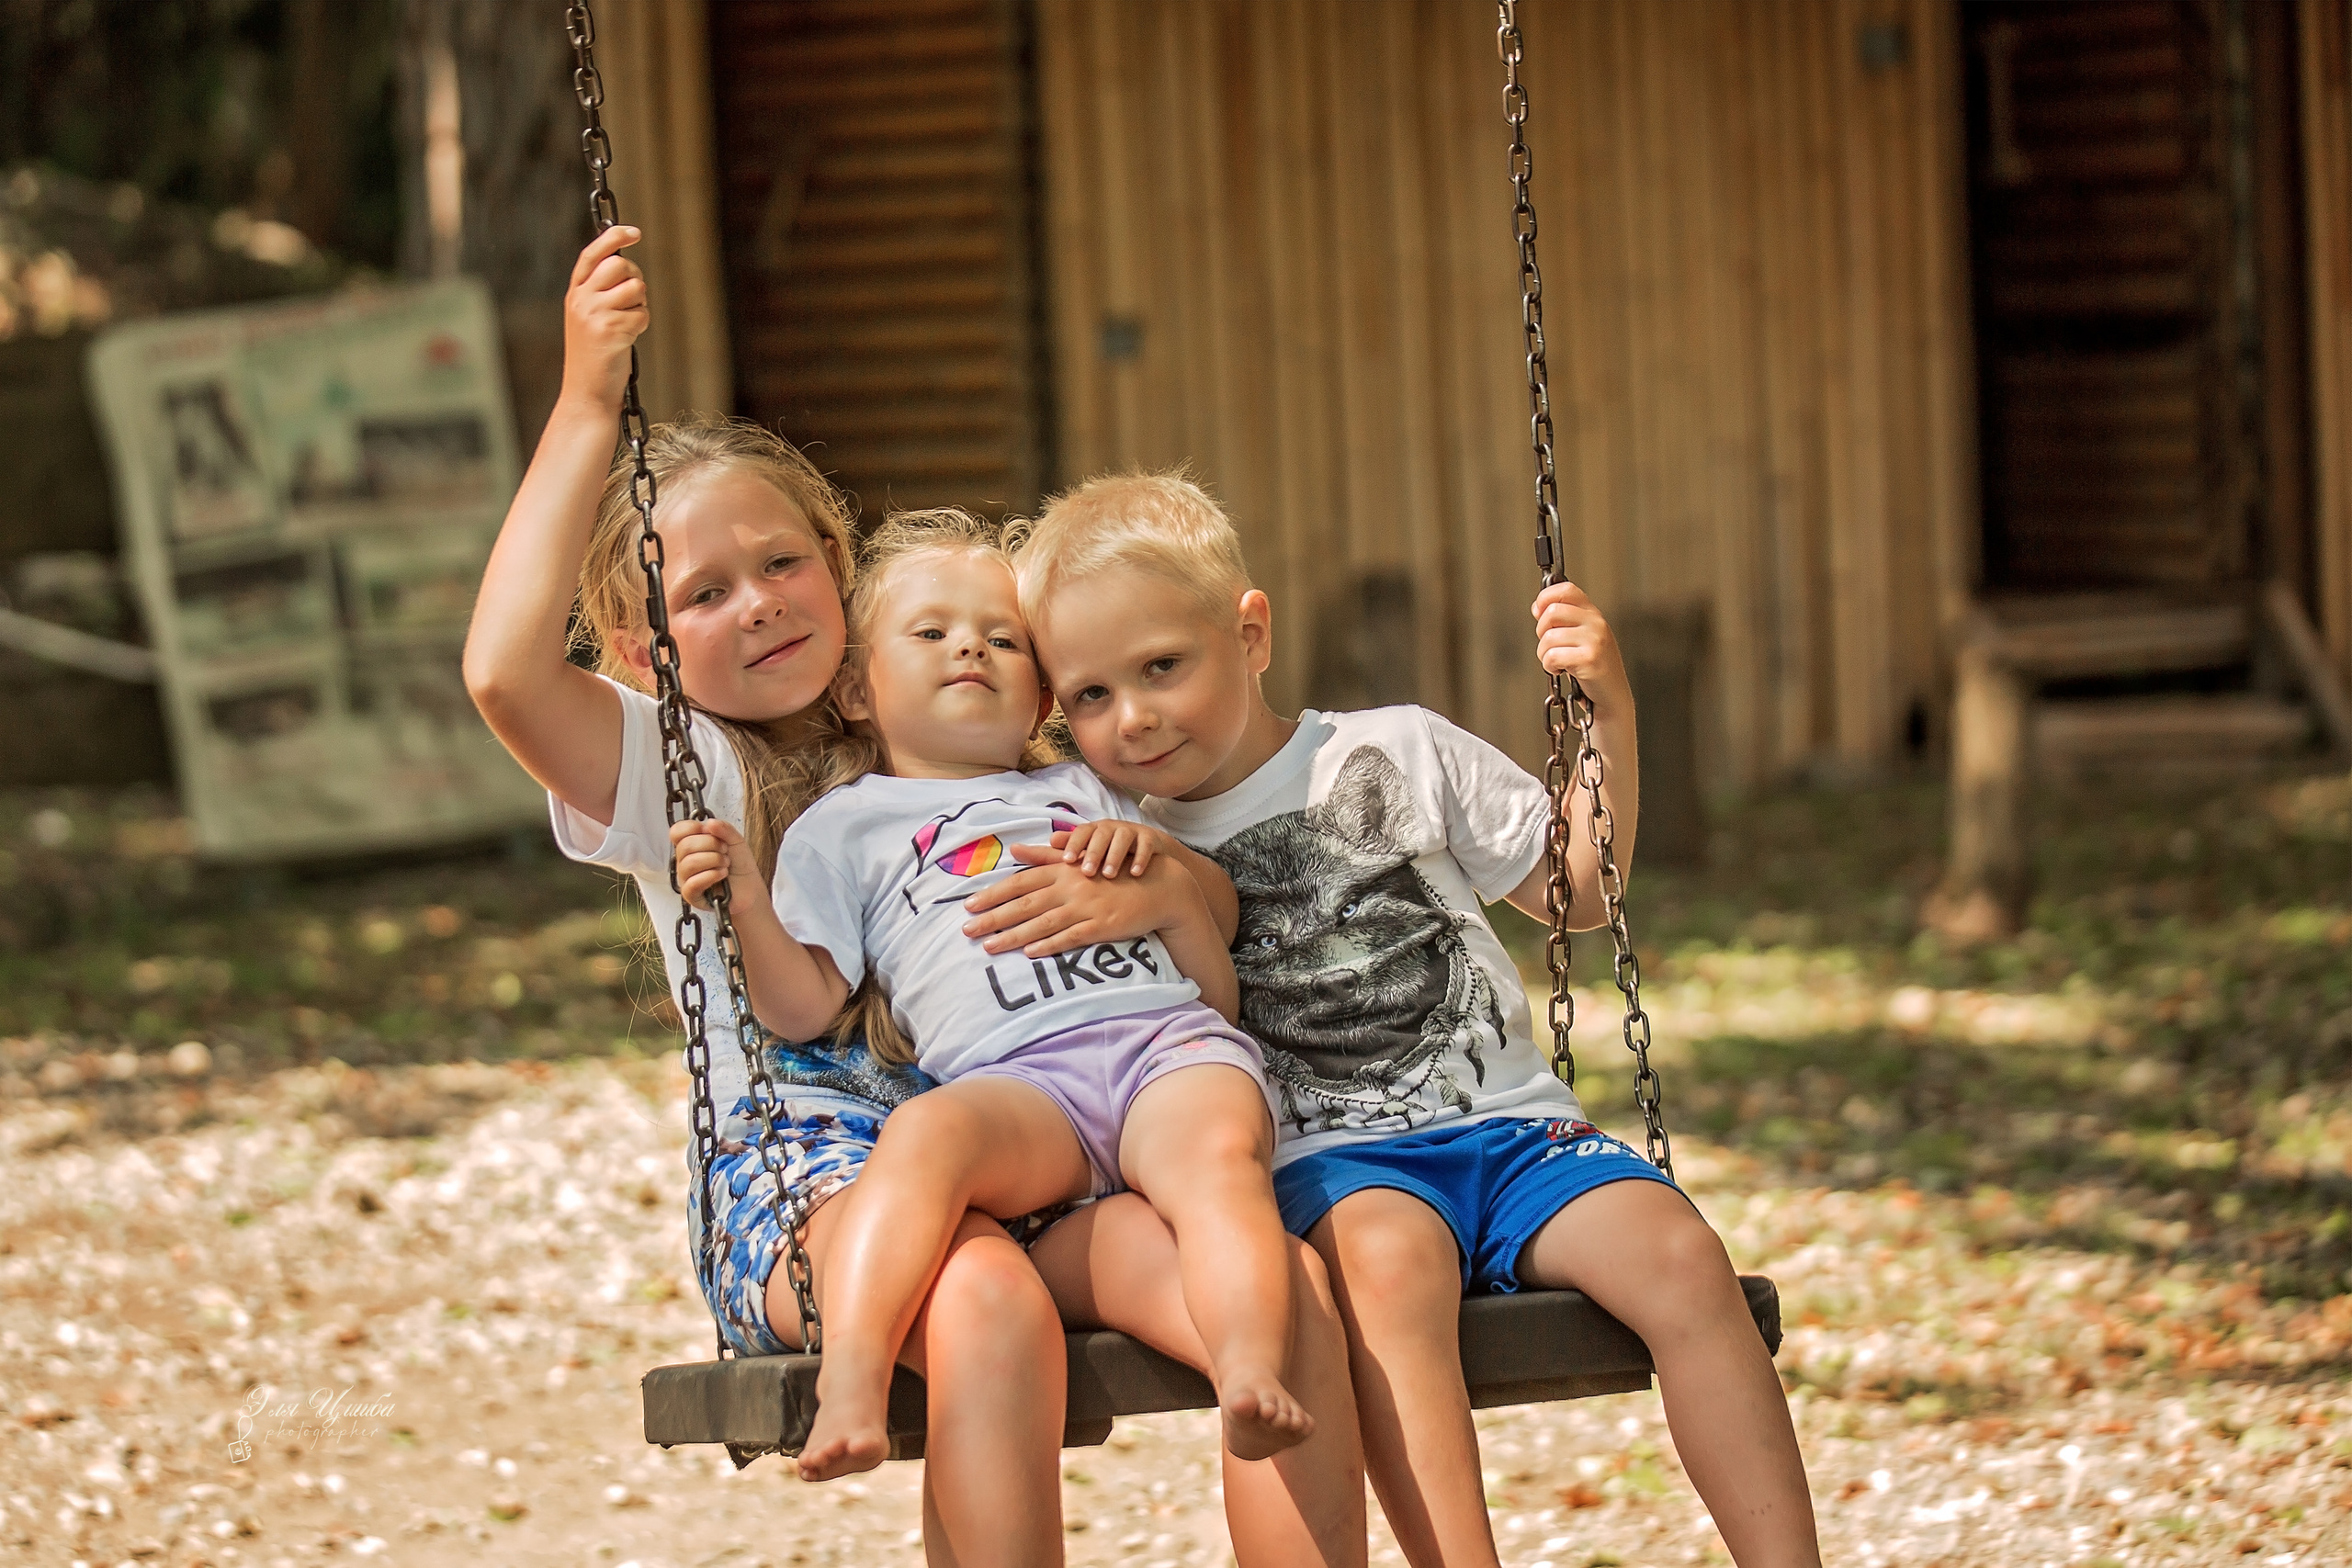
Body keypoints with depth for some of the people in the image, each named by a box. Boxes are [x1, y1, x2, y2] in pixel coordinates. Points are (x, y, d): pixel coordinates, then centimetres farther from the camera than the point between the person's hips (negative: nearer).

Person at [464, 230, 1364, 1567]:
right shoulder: (673, 770, 12)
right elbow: (505, 671, -10)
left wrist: (1150, 895, -8)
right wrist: (588, 405, -11)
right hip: (800, 1162, -3)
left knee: (1287, 1289, -28)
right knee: (989, 1306, -40)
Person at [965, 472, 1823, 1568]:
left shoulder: (1400, 754, 11)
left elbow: (1576, 896, 19)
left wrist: (1608, 719, 7)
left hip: (1505, 1121, 2)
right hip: (1328, 1161, -2)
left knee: (1679, 1255, -27)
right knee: (1387, 1253, -38)